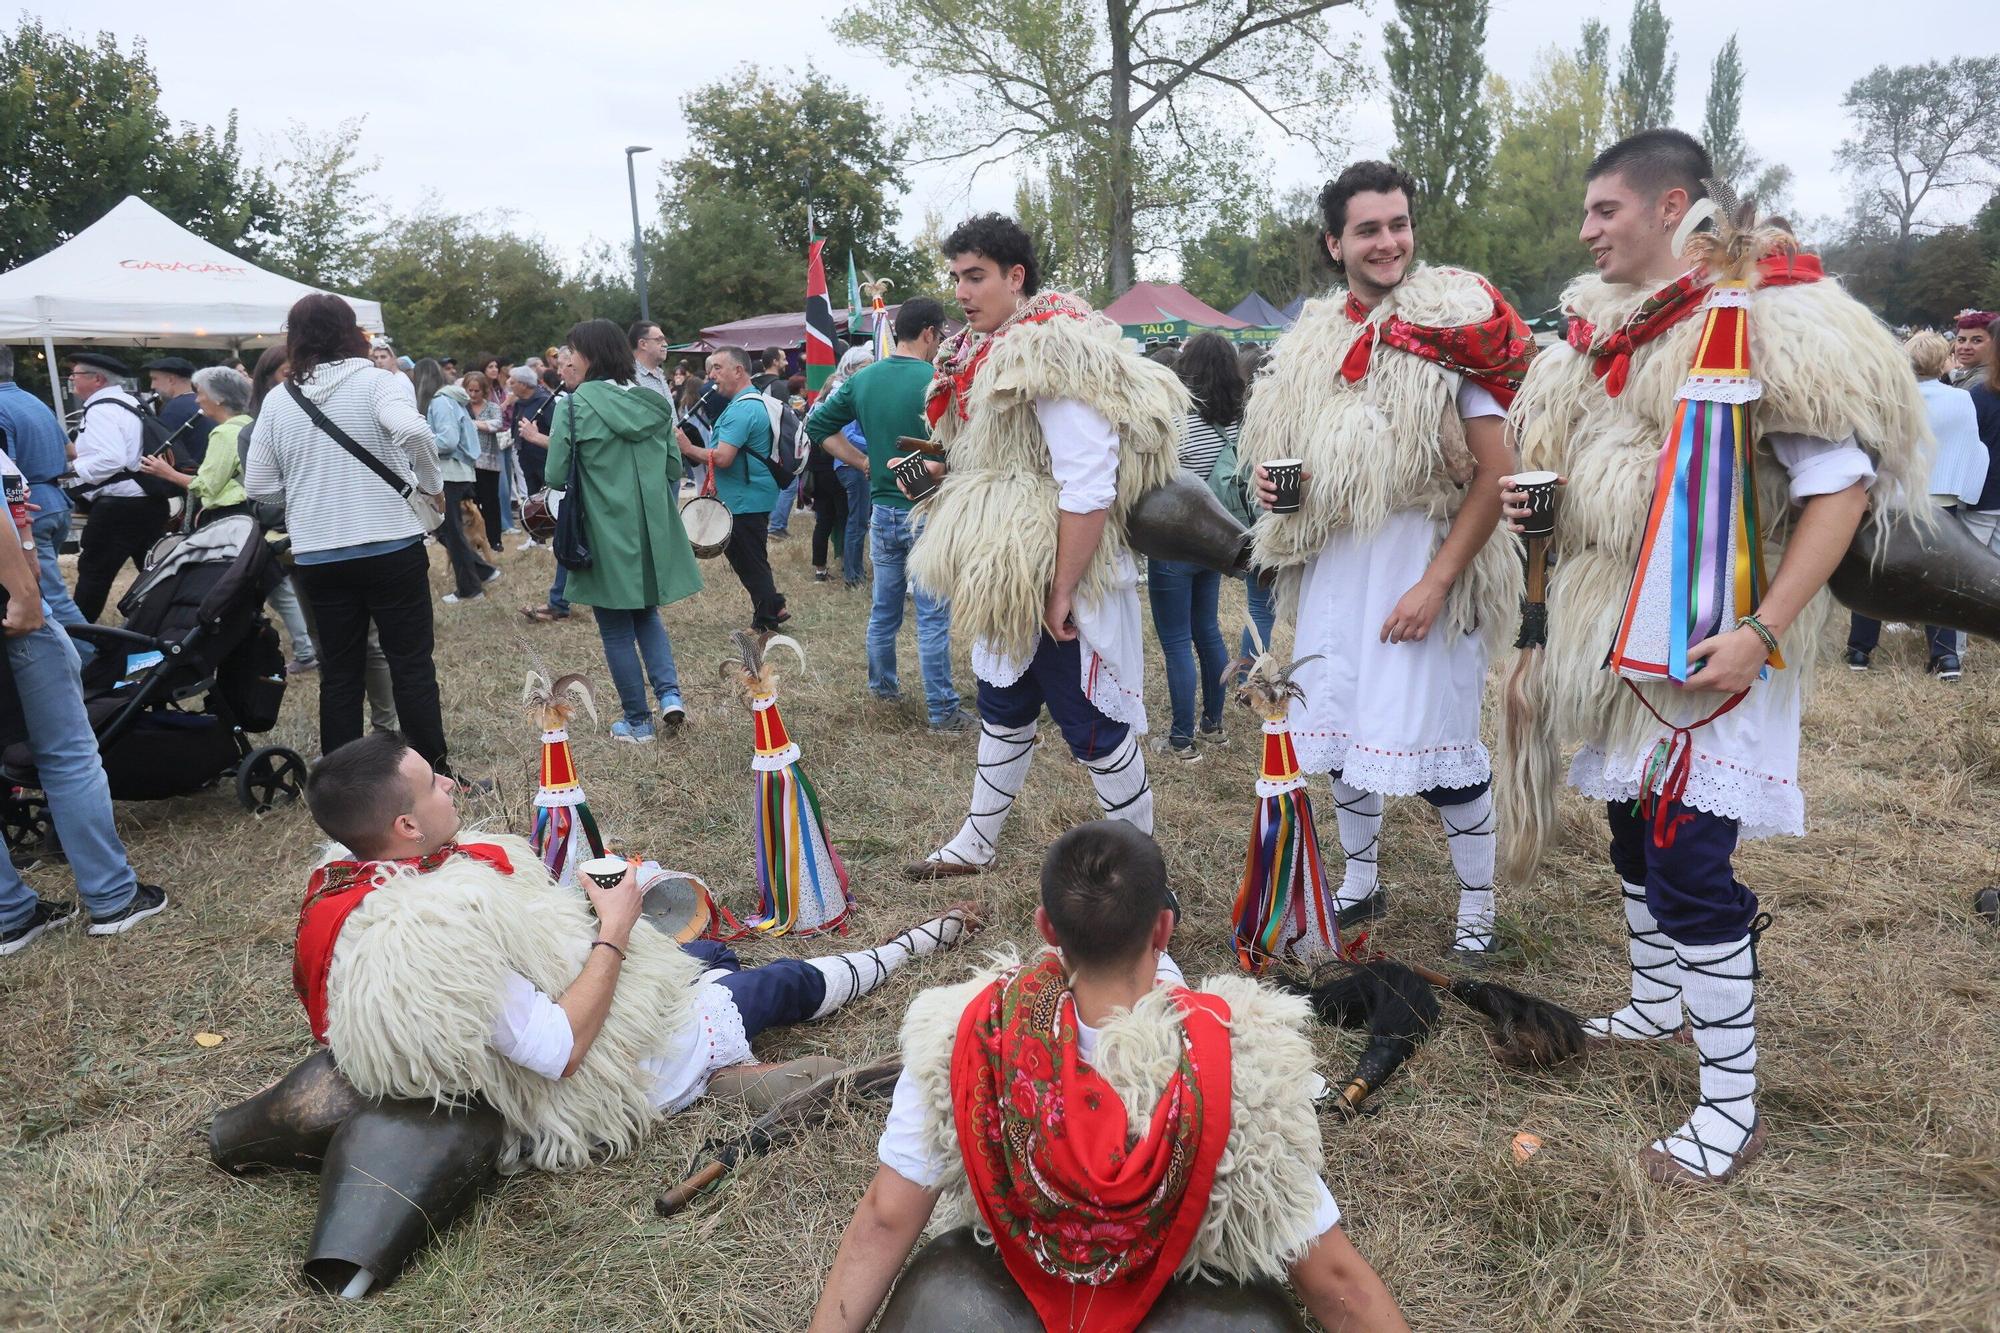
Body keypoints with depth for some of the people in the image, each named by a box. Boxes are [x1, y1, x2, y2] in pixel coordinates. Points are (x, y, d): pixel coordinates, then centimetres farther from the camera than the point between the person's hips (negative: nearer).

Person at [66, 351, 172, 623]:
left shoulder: (100, 409, -13)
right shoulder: (131, 402, 15)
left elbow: (111, 459, -24)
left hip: (119, 505, -9)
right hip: (151, 500, 9)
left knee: (93, 571, 2)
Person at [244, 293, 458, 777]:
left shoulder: (278, 400, 5)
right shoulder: (378, 381, -5)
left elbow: (257, 486, 5)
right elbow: (413, 430, -26)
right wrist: (433, 486, -11)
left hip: (317, 556, 3)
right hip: (390, 547, -3)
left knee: (339, 671, 13)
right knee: (412, 665, 5)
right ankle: (431, 771, 11)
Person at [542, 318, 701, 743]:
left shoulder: (576, 405, -12)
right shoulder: (654, 401, 3)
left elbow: (557, 476, -12)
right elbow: (675, 468, 7)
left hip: (606, 533, -5)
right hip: (652, 528, 5)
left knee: (617, 629, 9)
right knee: (645, 612, 23)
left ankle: (637, 722, 16)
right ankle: (669, 691, 5)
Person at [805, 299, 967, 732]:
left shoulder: (862, 380, 4)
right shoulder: (934, 382, -16)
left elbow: (817, 425, 8)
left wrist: (862, 461, 8)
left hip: (882, 510, 6)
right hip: (927, 512, -6)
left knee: (884, 608, 20)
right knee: (933, 617, 0)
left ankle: (882, 684, 35)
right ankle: (942, 710, 6)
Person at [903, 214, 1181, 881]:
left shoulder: (1053, 353, -20)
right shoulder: (985, 351, 10)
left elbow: (1088, 489, -26)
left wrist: (1061, 594, -24)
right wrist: (939, 473, 4)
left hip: (1059, 581, -10)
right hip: (1007, 579, 10)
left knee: (1093, 728, 2)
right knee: (1002, 712, 21)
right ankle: (976, 844, 38)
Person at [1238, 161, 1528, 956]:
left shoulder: (1454, 325, -8)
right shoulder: (1312, 339, 9)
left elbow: (1497, 472, -13)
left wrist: (1436, 582, -18)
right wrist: (1274, 484, -2)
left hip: (1421, 562, -6)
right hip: (1333, 564, 6)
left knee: (1436, 739, -3)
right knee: (1341, 727, 13)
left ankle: (1477, 902, 18)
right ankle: (1360, 882, 32)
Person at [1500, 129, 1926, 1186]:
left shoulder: (1770, 319, -13)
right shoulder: (1602, 326, 10)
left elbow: (1842, 484, -16)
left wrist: (1762, 631, -23)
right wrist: (1533, 497, -1)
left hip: (1711, 647, -8)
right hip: (1617, 632, 8)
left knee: (1688, 868, -8)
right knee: (1635, 832, 20)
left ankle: (1732, 1109, 7)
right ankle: (1656, 1005, 41)